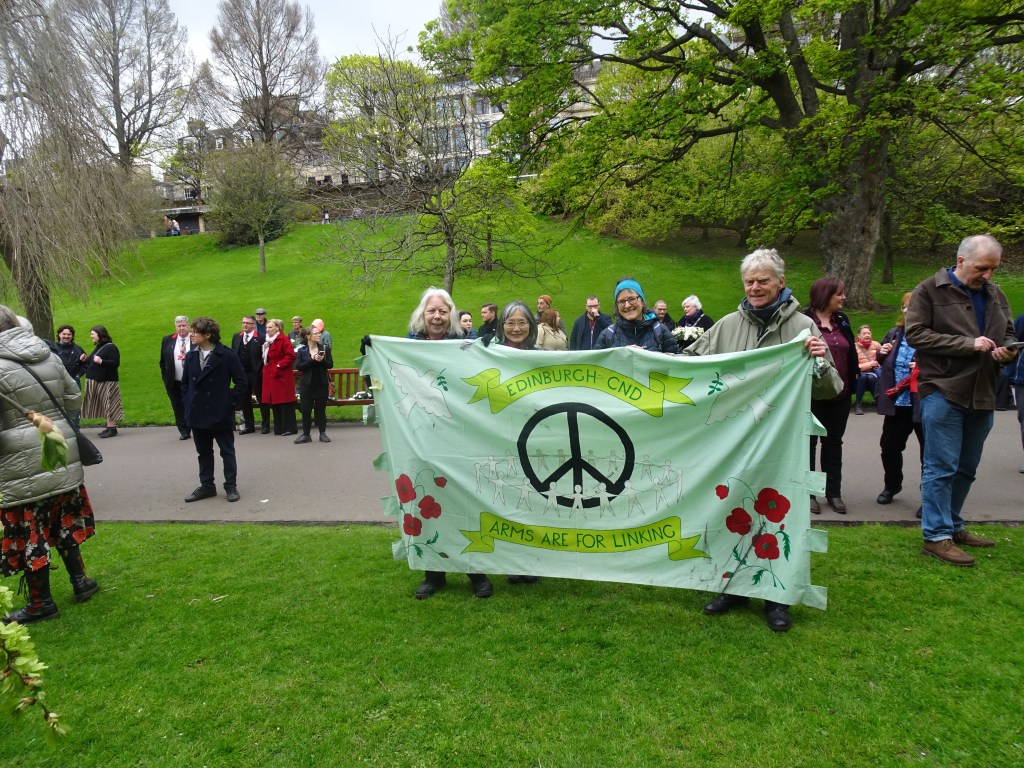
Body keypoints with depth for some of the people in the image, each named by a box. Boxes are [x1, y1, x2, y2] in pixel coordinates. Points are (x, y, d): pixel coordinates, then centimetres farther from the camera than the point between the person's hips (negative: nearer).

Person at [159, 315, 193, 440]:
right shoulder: (167, 340, 7)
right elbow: (163, 361, 12)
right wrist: (165, 376, 5)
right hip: (174, 382, 3)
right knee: (178, 408, 6)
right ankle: (184, 431, 14)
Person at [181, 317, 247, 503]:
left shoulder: (227, 356, -10)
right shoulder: (190, 356, 5)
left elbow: (241, 382, -7)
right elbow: (185, 382, 16)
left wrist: (229, 402, -10)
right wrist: (188, 402, 6)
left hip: (220, 414, -5)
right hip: (197, 414, 5)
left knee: (227, 452, 5)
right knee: (203, 452, 14)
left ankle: (231, 486, 14)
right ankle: (206, 486, 24)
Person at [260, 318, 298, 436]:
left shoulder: (283, 339, -11)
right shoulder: (268, 341, 16)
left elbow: (291, 355, -19)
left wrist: (279, 365, -18)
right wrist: (266, 367, 7)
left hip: (282, 376, -9)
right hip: (270, 376, 9)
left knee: (285, 403, -5)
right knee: (274, 403, 9)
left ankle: (289, 428, 1)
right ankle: (279, 428, 16)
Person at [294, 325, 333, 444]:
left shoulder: (324, 349, 4)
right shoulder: (301, 350, 0)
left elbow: (330, 364, 1)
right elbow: (298, 366, -10)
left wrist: (322, 360, -18)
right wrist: (312, 360, -18)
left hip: (322, 384, 1)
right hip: (307, 384, -1)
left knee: (321, 410, 6)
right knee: (305, 410, 2)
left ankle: (323, 433, 13)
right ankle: (306, 434, 10)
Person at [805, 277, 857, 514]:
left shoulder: (842, 321, 10)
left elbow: (851, 352, 16)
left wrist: (853, 379, 11)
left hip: (840, 394, 6)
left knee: (834, 442, 13)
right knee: (809, 441, 7)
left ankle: (834, 492, 22)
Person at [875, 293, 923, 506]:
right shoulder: (895, 334, 9)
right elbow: (883, 362, 23)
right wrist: (882, 354, 3)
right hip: (896, 402, 7)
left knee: (928, 450, 6)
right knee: (889, 446, 16)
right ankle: (891, 486, 37)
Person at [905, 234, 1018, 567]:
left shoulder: (994, 294, 14)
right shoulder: (930, 290, -5)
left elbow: (1008, 334, 22)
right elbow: (916, 334, -13)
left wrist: (1007, 350, -3)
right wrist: (968, 344, -19)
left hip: (982, 394, 7)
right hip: (943, 391, -7)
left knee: (966, 468, 14)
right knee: (941, 467, -5)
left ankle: (952, 526, 27)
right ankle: (936, 536, 2)